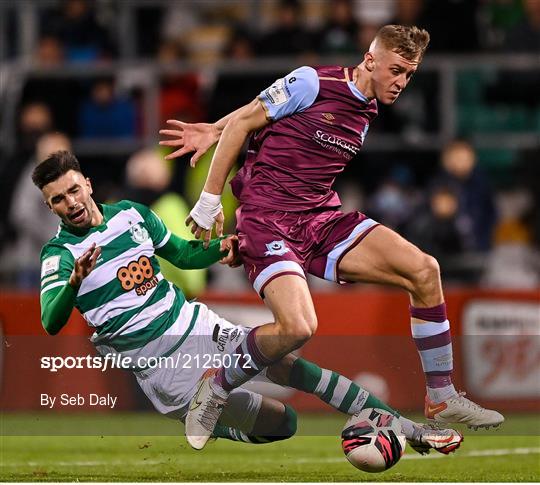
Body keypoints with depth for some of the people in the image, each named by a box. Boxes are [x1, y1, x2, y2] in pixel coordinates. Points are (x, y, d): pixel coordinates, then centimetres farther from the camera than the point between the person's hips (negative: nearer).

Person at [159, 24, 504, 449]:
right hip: (267, 219, -7)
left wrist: (214, 132, 18)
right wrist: (209, 201, -5)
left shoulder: (369, 112, 11)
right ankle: (216, 389, -1)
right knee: (298, 326, -29)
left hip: (322, 219, 7)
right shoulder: (311, 83, -12)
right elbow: (243, 122, -6)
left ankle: (442, 400, 1)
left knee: (424, 269, -9)